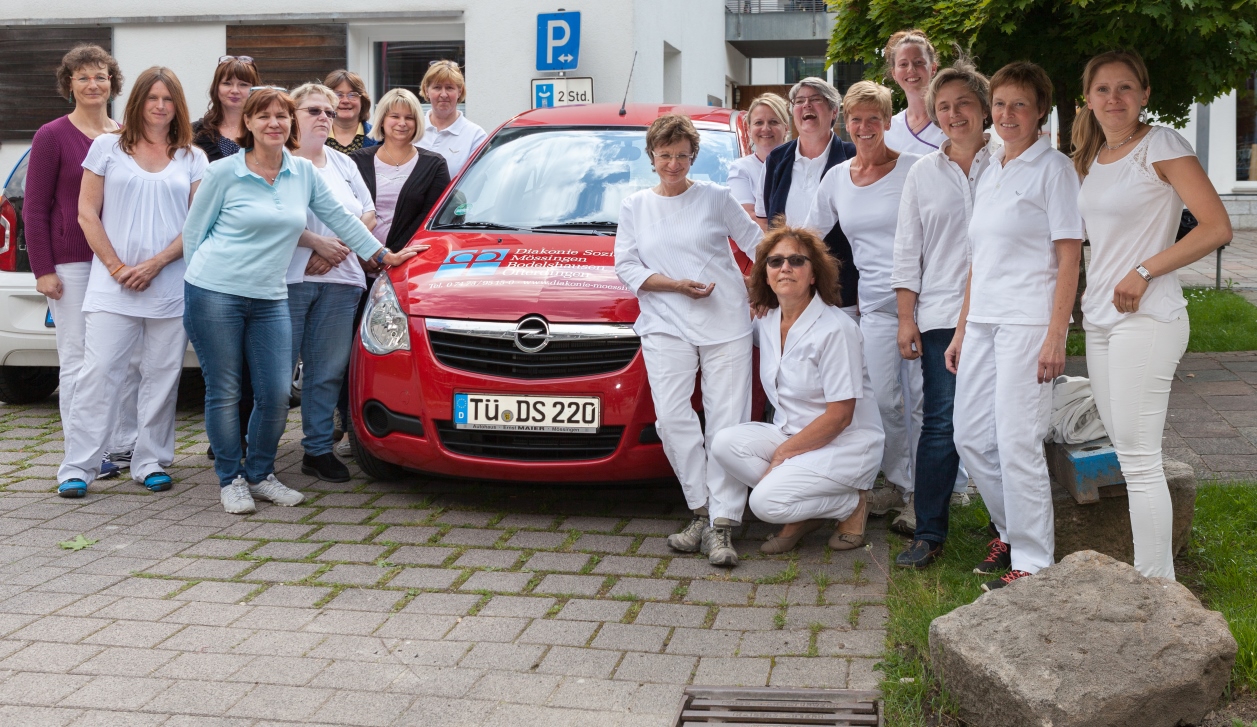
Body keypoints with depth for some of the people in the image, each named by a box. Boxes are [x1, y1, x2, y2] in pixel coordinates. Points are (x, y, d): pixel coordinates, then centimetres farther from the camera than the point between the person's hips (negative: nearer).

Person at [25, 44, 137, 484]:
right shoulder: (52, 137, -1)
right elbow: (35, 208, -2)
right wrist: (43, 270, -8)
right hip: (72, 263, -4)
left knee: (130, 356, 5)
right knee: (78, 359, 0)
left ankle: (125, 445, 17)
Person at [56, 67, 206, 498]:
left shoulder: (192, 158, 10)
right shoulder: (108, 147, 8)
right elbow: (88, 213, 5)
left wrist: (155, 264, -9)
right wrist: (116, 266, -6)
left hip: (172, 288, 1)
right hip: (113, 286, -1)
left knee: (161, 377, 3)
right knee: (98, 374, -5)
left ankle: (151, 463, 12)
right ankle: (77, 467, -2)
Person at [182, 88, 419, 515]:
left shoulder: (304, 173, 8)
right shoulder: (224, 173, -3)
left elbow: (340, 218, 15)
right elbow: (194, 231, 4)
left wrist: (382, 255, 15)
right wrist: (202, 279, 3)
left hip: (269, 300, 4)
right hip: (214, 296, -4)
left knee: (276, 394, -1)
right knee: (224, 392, 2)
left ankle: (260, 474, 19)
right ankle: (230, 480, 16)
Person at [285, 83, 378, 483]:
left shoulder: (344, 164, 21)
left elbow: (368, 214, 15)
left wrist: (341, 247, -3)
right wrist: (317, 242, -14)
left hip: (340, 279, 5)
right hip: (289, 279, -5)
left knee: (328, 370, 5)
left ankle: (319, 449, 12)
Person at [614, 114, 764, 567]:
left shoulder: (716, 198, 10)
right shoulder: (635, 207, 15)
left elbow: (756, 243, 15)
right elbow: (627, 267, 7)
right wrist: (677, 284, -6)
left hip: (726, 321, -1)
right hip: (665, 325, 1)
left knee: (727, 420, -7)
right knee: (672, 416, -15)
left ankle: (722, 525, -7)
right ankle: (701, 512, -3)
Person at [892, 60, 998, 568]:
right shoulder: (922, 173, 13)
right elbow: (907, 250, 12)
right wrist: (907, 318, 5)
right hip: (941, 316, 2)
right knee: (941, 425, -1)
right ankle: (928, 533, 6)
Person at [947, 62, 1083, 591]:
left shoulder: (1053, 169, -5)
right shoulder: (990, 171, 17)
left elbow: (1068, 256, -10)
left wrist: (1056, 336, -17)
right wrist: (961, 330, 17)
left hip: (1028, 321, -8)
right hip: (983, 321, 8)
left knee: (1017, 442, -8)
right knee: (970, 437, 9)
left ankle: (1032, 561, 2)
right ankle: (1012, 531, 27)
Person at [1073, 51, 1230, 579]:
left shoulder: (1161, 145, -8)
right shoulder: (1092, 159, 15)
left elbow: (1217, 228, -14)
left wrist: (1144, 273, -15)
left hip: (1145, 318, -8)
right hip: (1100, 318, 8)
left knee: (1140, 460, -8)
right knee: (1125, 453, 11)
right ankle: (1152, 574, 20)